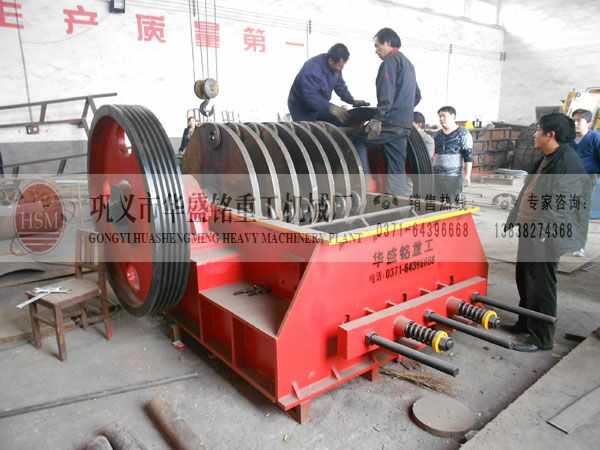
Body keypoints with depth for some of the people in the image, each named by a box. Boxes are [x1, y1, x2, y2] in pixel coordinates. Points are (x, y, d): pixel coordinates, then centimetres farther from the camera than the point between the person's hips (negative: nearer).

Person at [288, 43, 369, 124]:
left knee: (341, 126, -1)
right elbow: (311, 96, -38)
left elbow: (340, 86, 4)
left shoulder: (335, 66, -7)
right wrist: (330, 107, -46)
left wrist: (352, 101, -9)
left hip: (320, 106, 7)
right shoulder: (312, 69, -32)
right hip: (302, 109, -7)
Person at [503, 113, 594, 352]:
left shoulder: (568, 162, -18)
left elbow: (564, 205, -23)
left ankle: (541, 338, 16)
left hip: (545, 237, -10)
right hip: (530, 230, 10)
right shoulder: (547, 159, 13)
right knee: (524, 280, 19)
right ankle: (525, 323, 36)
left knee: (541, 286, 2)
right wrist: (514, 218, 20)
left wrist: (544, 232, -23)